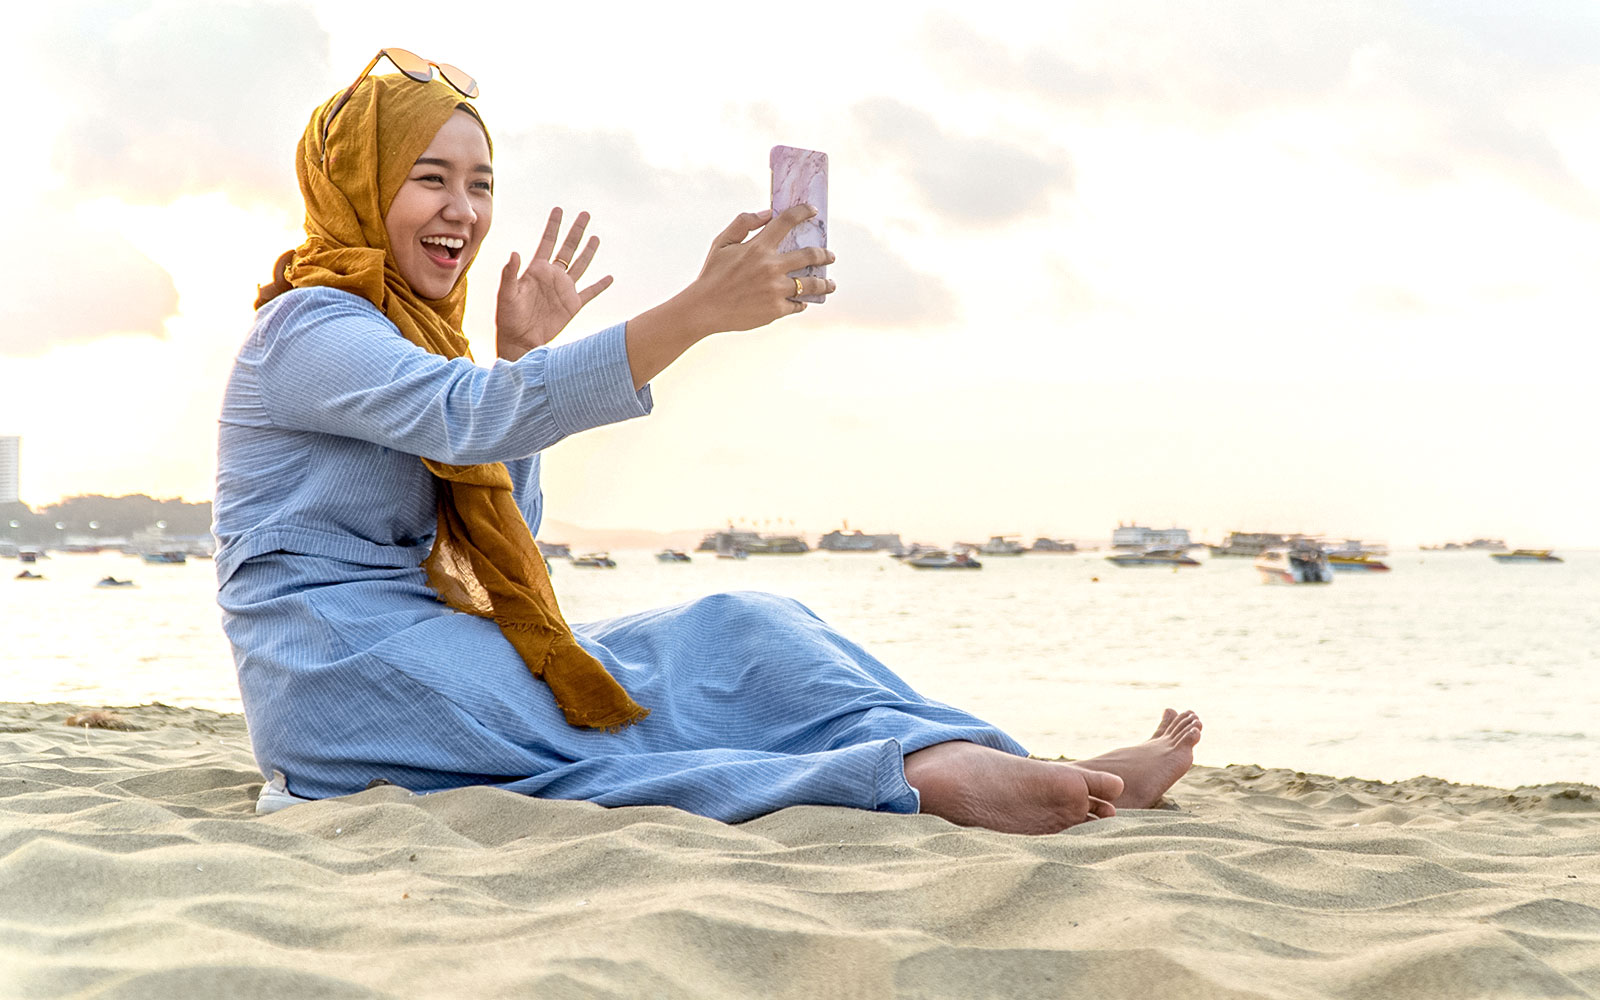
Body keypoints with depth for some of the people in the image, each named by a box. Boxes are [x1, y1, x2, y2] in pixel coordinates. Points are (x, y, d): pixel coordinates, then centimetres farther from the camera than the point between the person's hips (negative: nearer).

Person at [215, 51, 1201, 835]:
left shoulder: (407, 331, 20)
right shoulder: (307, 327, -9)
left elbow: (505, 536, 17)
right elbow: (472, 412, -28)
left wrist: (523, 356, 6)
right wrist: (700, 310, -36)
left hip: (416, 651, 8)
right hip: (341, 675, -8)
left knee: (738, 630, -12)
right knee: (723, 645, -23)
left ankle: (973, 769, -27)